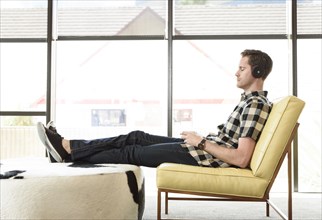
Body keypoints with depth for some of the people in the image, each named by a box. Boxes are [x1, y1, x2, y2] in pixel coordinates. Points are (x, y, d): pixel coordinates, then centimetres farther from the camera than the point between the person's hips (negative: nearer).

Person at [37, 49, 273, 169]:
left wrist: (201, 142, -19)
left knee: (132, 153, -4)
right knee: (136, 137, 5)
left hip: (205, 156, -9)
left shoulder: (256, 104, -18)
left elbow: (241, 158, -26)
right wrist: (200, 138, 11)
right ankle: (68, 146, 8)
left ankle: (69, 153, 9)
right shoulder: (251, 101, 13)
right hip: (204, 148, 9)